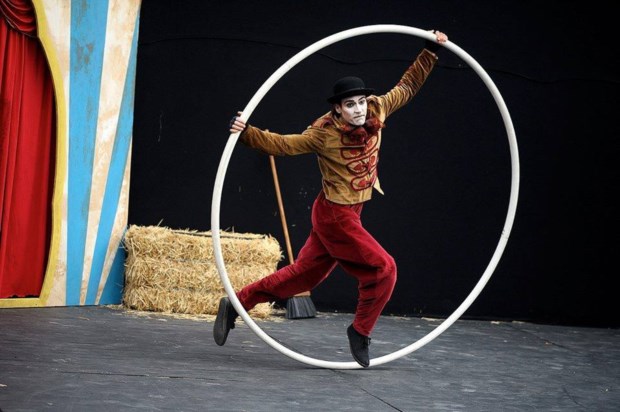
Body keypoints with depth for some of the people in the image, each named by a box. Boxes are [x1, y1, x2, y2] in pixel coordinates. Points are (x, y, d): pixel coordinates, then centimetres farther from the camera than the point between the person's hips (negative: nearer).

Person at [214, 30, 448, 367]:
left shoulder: (376, 111, -3)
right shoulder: (324, 133, -19)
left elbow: (407, 87, 10)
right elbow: (282, 144, -16)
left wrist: (431, 51, 8)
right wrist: (247, 133, -31)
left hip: (349, 213, 7)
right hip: (335, 215, -7)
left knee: (303, 275, 13)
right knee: (382, 267, -8)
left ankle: (236, 304, 22)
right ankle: (360, 332, 9)